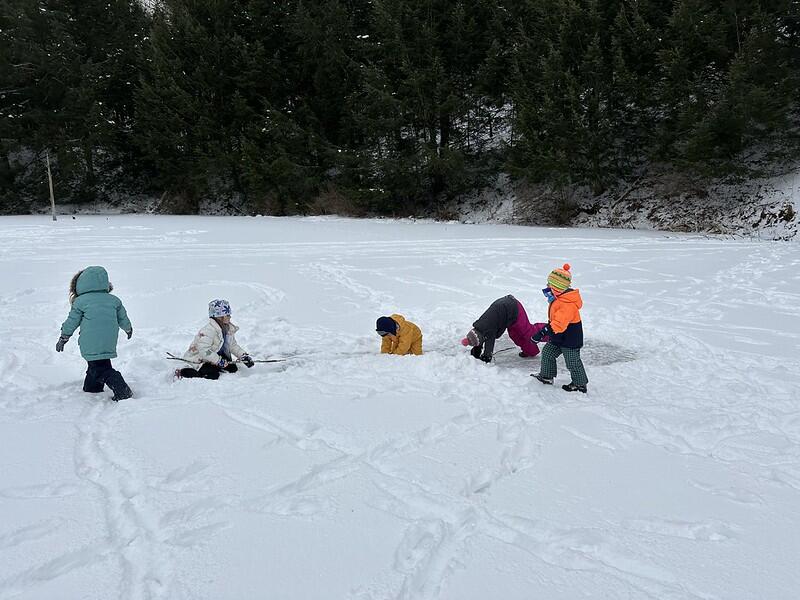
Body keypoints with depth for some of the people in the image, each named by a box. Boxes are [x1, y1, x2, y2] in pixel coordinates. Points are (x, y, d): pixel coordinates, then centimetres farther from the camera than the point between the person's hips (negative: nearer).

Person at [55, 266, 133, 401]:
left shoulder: (80, 301, -2)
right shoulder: (114, 300, 8)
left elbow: (71, 322, 6)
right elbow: (123, 319, 18)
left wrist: (63, 338, 20)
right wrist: (129, 329, 39)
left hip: (91, 345, -5)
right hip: (109, 343, 5)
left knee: (101, 369, -3)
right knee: (95, 365, 24)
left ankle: (123, 391, -15)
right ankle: (91, 389, 34)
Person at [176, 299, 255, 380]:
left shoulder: (229, 329, 2)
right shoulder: (208, 330, -26)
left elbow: (233, 346, 13)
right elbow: (204, 350, -33)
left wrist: (244, 356, -1)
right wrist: (219, 361, -33)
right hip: (198, 359, -8)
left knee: (233, 368, -5)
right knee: (213, 375, -27)